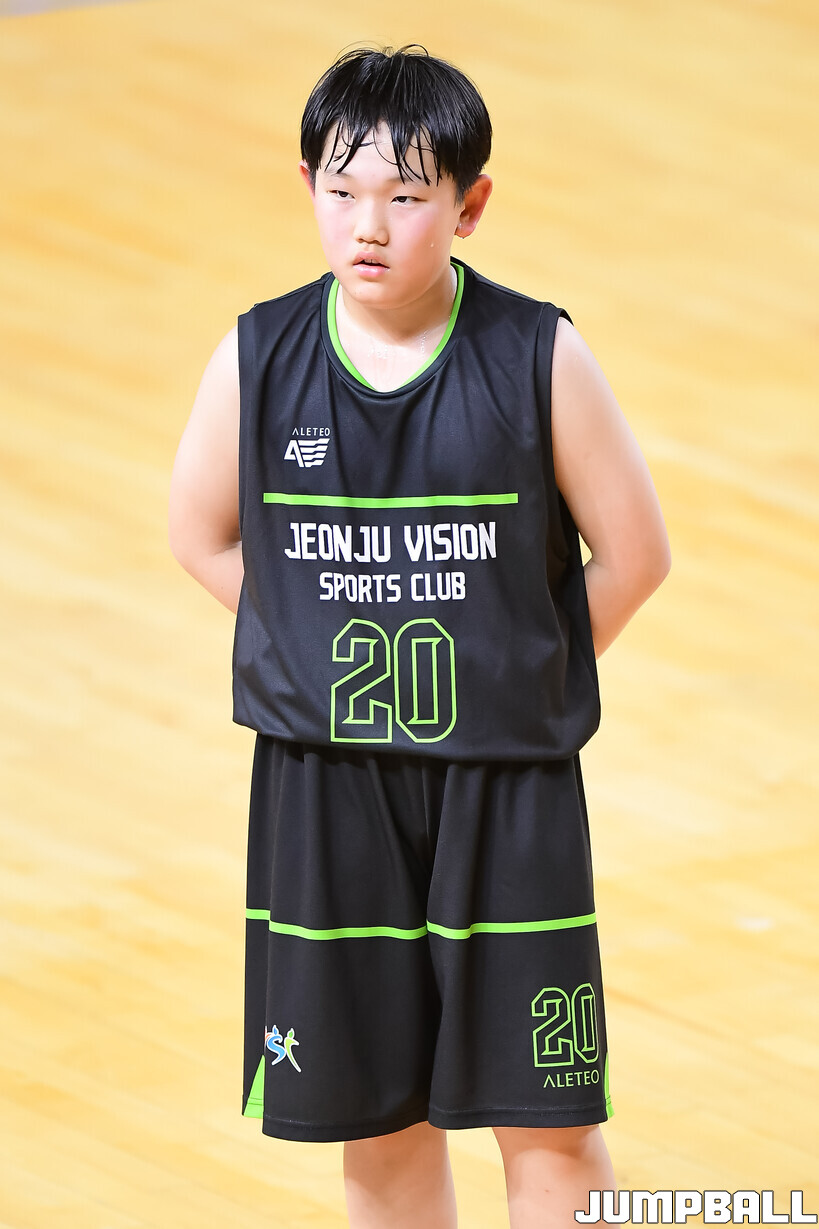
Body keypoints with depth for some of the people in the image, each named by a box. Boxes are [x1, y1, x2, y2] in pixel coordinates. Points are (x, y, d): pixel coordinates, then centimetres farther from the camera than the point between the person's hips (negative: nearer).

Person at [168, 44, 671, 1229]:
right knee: (378, 1122, 11)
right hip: (324, 788, 2)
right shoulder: (259, 361, -6)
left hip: (508, 787, -2)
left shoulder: (541, 359, -11)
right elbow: (201, 535, 9)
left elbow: (633, 552, -2)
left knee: (550, 1124, 2)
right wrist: (327, 659, 3)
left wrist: (523, 678, 0)